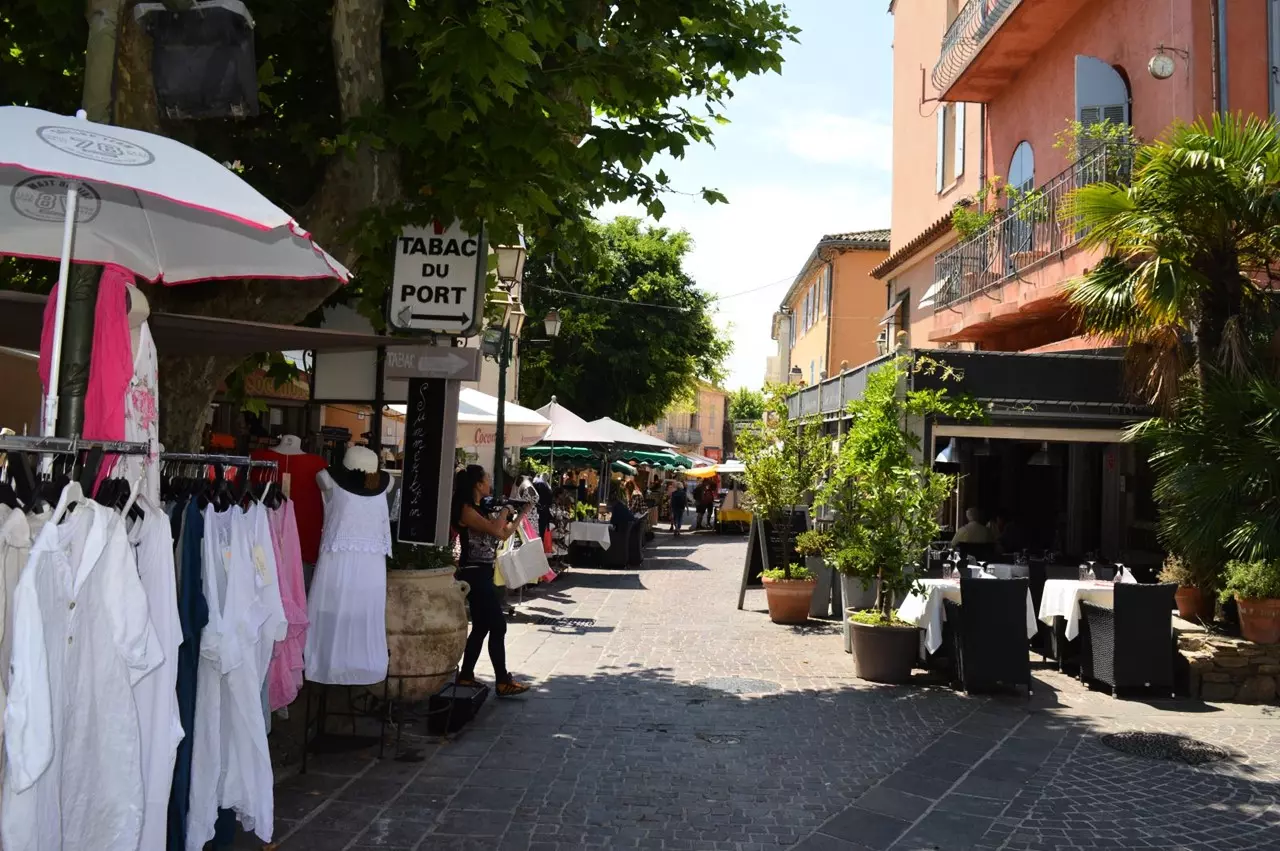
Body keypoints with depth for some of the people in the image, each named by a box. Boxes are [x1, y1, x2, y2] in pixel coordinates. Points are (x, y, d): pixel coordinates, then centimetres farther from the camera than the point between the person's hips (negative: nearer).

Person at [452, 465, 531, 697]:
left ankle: (466, 676, 20)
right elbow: (496, 530, -26)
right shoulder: (466, 510, -14)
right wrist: (505, 508, -10)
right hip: (475, 574, -10)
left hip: (481, 573, 10)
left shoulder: (480, 509, 14)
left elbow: (505, 534, 18)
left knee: (481, 626, 13)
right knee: (498, 626, -6)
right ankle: (503, 682, -1)